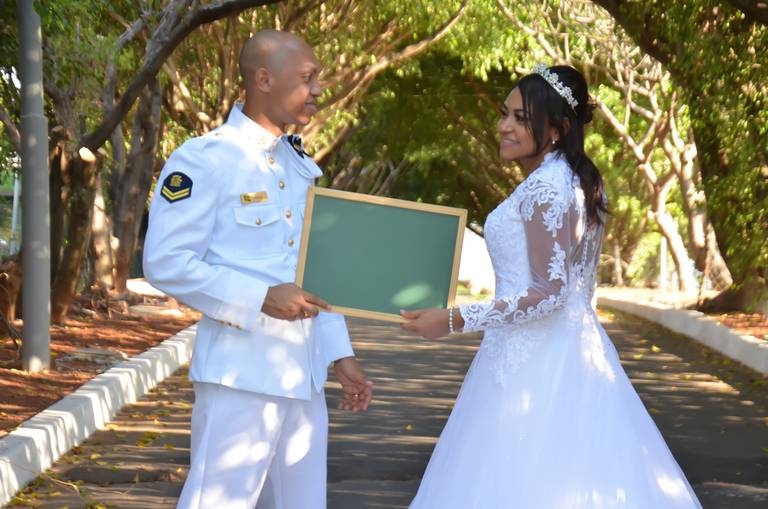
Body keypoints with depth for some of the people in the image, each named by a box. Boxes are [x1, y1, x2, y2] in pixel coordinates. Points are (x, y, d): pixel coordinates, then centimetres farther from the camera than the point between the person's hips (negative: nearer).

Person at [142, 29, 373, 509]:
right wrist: (261, 299, -21)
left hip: (304, 375, 8)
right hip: (242, 374, -8)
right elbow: (165, 262, -14)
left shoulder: (302, 167, 16)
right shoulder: (203, 160, -8)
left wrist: (341, 355, 15)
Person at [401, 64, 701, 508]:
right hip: (575, 345, 10)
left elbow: (548, 293, -22)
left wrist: (454, 321, -22)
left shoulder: (545, 188, -16)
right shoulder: (581, 183, 13)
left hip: (533, 360, -10)